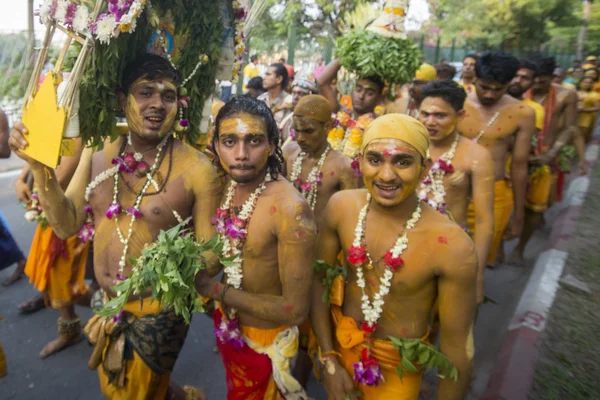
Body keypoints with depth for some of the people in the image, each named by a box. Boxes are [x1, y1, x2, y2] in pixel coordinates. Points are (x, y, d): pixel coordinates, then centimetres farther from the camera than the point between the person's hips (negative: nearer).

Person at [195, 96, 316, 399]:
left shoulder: (290, 209, -32)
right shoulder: (226, 185, -9)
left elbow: (295, 309, -29)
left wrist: (217, 290, -24)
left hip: (265, 341, -6)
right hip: (228, 326, 6)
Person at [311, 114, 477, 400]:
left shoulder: (452, 246, -30)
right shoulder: (341, 207, -18)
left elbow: (457, 345, -19)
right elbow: (318, 277, -6)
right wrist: (329, 359, -5)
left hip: (397, 370, -3)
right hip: (339, 343, 4)